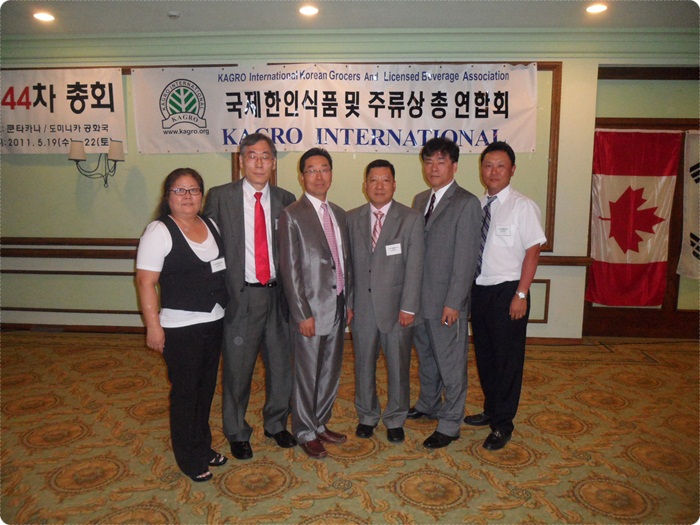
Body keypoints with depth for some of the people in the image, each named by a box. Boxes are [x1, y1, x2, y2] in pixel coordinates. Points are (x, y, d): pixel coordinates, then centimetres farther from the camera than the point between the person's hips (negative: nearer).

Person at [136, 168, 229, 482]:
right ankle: (189, 458, 26)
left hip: (214, 321, 7)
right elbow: (145, 281, -14)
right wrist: (153, 326, -17)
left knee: (206, 388, 18)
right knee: (185, 392, 7)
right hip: (181, 328, -6)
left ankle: (203, 446, 36)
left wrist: (229, 306, 12)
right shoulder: (159, 231, -12)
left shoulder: (210, 226, 8)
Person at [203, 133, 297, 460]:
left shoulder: (285, 200, 4)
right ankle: (237, 433, 34)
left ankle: (276, 424, 40)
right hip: (240, 296, -3)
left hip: (277, 295, 3)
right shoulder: (220, 197, -4)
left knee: (281, 365, 16)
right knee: (237, 369, 10)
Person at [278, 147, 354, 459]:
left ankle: (320, 423, 36)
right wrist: (303, 314, -15)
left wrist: (349, 301, 11)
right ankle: (305, 432, 26)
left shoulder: (339, 214, 11)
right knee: (306, 375, 7)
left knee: (330, 371, 17)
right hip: (310, 309, -6)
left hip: (338, 307, 7)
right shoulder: (292, 215, -10)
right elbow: (290, 269, -13)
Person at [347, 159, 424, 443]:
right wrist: (347, 302, 0)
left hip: (396, 306, -2)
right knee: (364, 364, 14)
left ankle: (395, 420, 30)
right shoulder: (352, 218, 5)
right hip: (362, 306, 2)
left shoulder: (412, 218, -3)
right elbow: (347, 263, 5)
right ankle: (367, 416, 34)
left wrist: (408, 307, -11)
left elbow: (414, 267, -7)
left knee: (398, 366, 10)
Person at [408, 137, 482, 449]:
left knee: (451, 364, 6)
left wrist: (453, 302, -18)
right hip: (418, 297, 7)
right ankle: (428, 404, 42)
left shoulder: (466, 203, -11)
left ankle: (450, 424, 21)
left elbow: (465, 258, -15)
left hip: (447, 301, -7)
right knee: (425, 356, 22)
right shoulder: (420, 200, 12)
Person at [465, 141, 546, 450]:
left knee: (507, 358, 5)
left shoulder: (522, 206, -10)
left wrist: (521, 295, -16)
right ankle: (491, 410, 37)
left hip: (507, 292, -6)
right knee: (484, 355, 17)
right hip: (478, 289, 6)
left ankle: (502, 425, 20)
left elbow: (532, 251, -12)